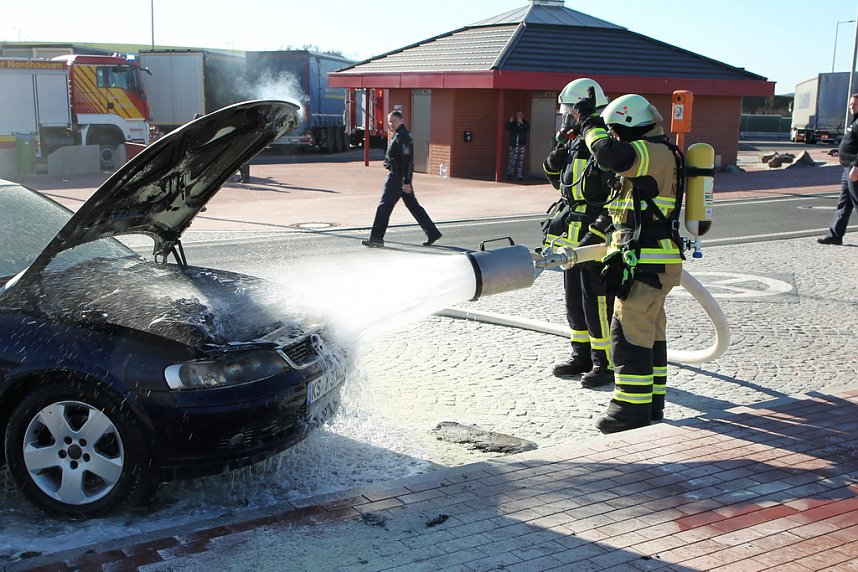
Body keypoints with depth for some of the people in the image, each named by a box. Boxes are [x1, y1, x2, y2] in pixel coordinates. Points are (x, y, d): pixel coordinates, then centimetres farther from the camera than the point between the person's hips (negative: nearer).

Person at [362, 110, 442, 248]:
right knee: (413, 206, 12)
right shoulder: (398, 135, 18)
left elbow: (408, 160, -21)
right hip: (398, 176, 11)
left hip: (397, 177, -11)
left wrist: (406, 182, -25)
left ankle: (376, 238, -2)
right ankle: (432, 233, 15)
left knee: (384, 206, -6)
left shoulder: (402, 137, -15)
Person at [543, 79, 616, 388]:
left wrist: (596, 235, -27)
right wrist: (555, 160, 3)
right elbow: (561, 183, 24)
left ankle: (607, 364, 8)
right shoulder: (576, 144, 11)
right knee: (575, 300, 16)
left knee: (598, 303, -3)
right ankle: (583, 356, 29)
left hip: (598, 239, -10)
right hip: (573, 238, 10)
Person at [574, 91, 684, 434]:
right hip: (654, 260, 11)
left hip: (646, 262, -11)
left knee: (630, 332, -8)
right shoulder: (656, 155, 20)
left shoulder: (655, 152, -15)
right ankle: (651, 404, 24)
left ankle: (632, 408, -3)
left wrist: (589, 122, -15)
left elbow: (609, 152, -30)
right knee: (651, 332, 15)